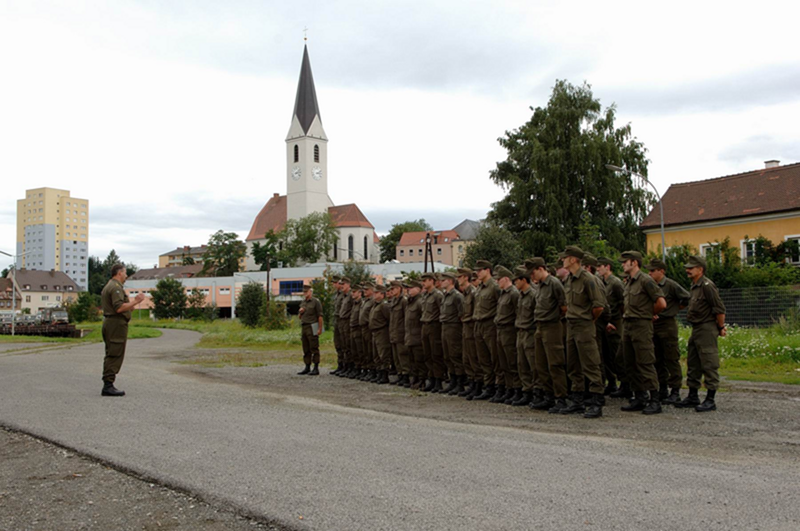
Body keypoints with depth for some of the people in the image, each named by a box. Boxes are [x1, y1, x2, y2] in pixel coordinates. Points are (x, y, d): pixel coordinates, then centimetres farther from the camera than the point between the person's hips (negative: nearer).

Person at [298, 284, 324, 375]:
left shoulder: (316, 301, -6)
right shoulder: (303, 302, 17)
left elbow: (320, 316, -11)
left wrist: (320, 329, -17)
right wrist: (300, 312, 0)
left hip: (312, 327, -7)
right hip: (304, 327, 7)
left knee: (314, 348, -6)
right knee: (306, 349, 9)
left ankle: (316, 368, -4)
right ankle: (307, 367, 15)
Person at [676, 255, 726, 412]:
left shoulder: (707, 286, -16)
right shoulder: (694, 286, 15)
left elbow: (719, 308, -17)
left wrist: (721, 327, -9)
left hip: (707, 329, -10)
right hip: (696, 329, 10)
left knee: (709, 365, -5)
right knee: (693, 364, 14)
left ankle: (710, 401, -1)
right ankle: (693, 397, 22)